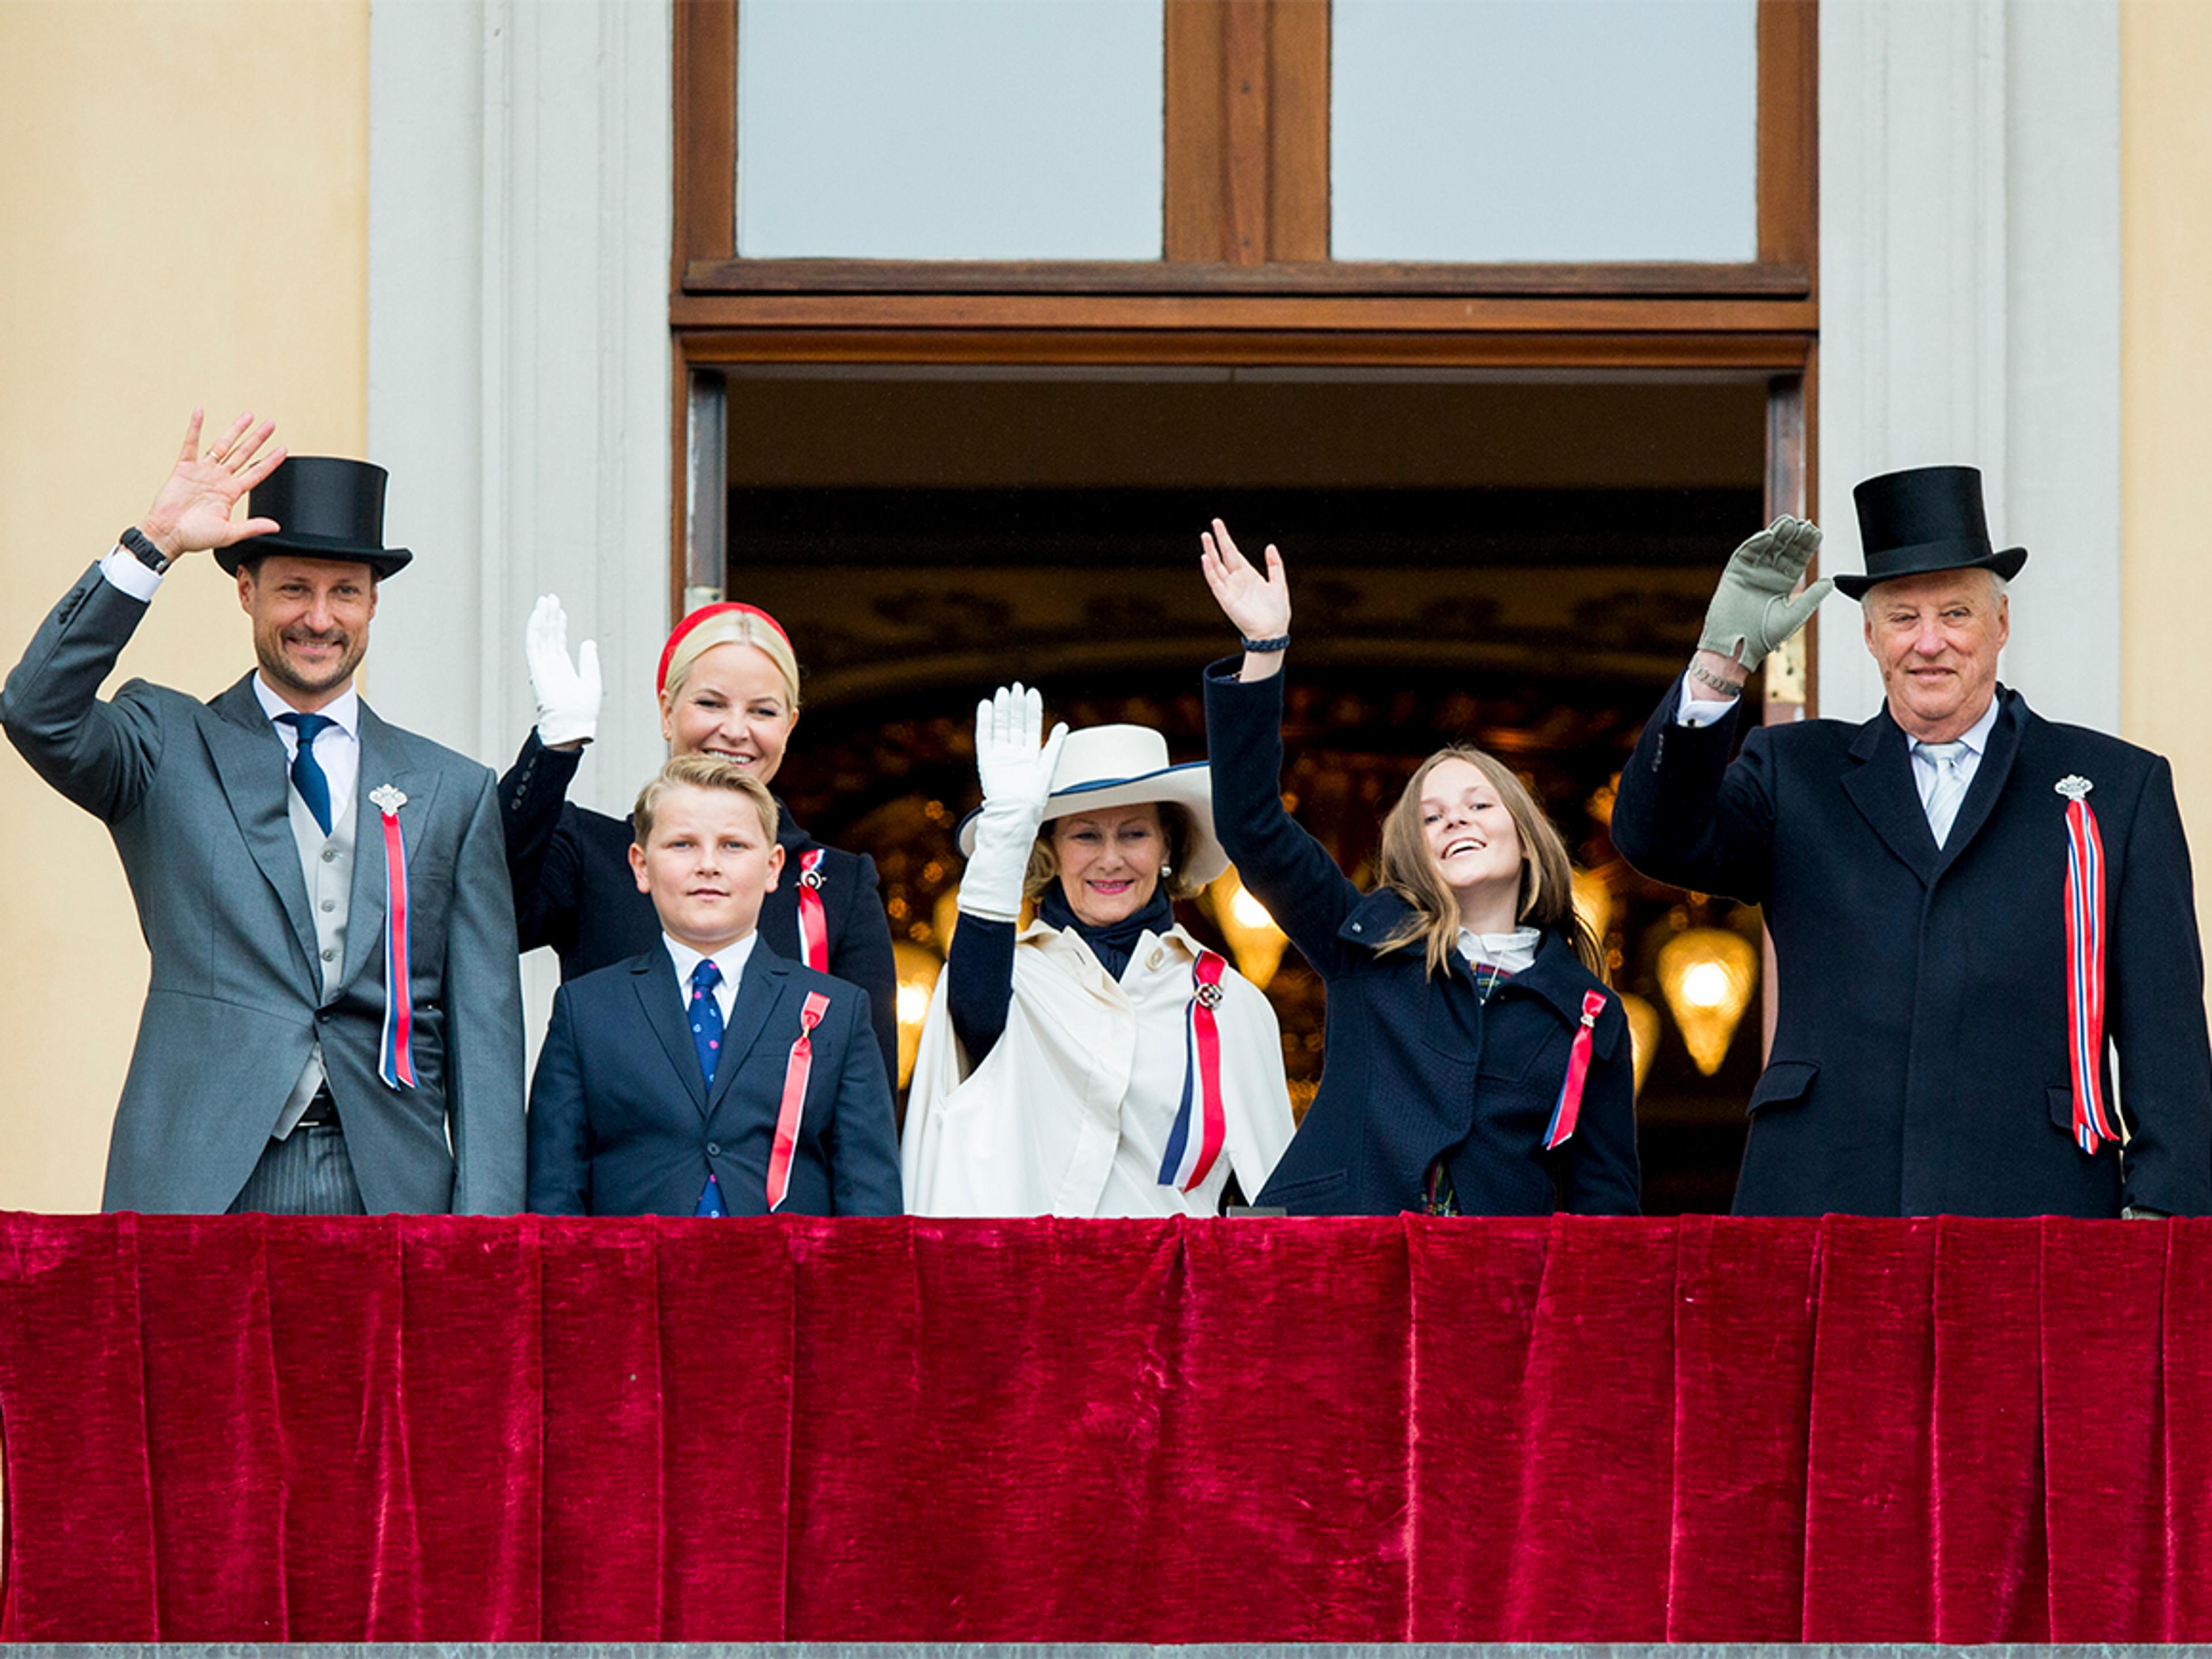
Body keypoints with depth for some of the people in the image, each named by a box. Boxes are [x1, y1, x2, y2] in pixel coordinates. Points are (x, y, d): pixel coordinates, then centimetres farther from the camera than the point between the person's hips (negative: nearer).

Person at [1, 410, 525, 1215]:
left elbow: (484, 1029, 10)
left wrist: (484, 1230, 0)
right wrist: (152, 545, -16)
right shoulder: (169, 748, 9)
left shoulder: (452, 792, 13)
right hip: (203, 1191, -2)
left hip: (393, 1189, 2)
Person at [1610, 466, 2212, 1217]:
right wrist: (1720, 663, -11)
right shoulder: (1796, 773, 17)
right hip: (1816, 1208, 1)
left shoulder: (2121, 789, 13)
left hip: (2034, 1215, -1)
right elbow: (1658, 839, 1)